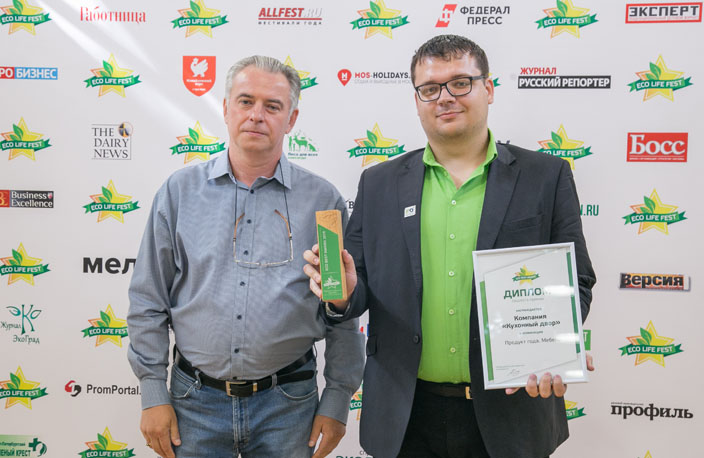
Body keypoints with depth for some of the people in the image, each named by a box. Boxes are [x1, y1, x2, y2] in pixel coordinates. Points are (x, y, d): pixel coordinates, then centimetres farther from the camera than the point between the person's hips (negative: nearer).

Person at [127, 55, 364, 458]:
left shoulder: (323, 200, -3)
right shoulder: (180, 191, 0)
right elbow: (148, 301, 3)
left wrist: (337, 402, 0)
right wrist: (153, 394, 0)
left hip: (287, 402, 0)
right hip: (195, 399, 1)